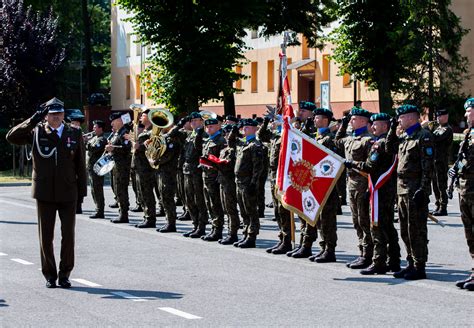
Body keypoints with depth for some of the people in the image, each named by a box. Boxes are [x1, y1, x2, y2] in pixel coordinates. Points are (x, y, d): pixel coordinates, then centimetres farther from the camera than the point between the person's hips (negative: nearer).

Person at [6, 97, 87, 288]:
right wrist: (33, 120, -16)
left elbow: (80, 164, 7)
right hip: (44, 192, -1)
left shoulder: (74, 134, 5)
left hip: (68, 193, 1)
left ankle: (64, 274, 16)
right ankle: (49, 275, 16)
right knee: (46, 236, 5)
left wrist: (82, 189, 3)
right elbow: (11, 137, -12)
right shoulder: (36, 132, 1)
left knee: (68, 235, 4)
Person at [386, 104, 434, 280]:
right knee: (405, 230, 13)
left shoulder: (423, 136, -11)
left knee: (416, 230, -4)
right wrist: (392, 130, 13)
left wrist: (423, 190, -21)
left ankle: (419, 267, 1)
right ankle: (411, 264, 22)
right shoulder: (404, 137, 15)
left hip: (415, 190, -9)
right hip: (402, 189, 9)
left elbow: (428, 166, -16)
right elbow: (390, 149, 24)